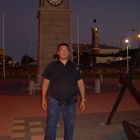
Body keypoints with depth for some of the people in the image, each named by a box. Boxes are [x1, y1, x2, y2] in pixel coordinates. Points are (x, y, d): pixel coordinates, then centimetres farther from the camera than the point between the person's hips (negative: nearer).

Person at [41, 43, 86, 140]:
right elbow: (45, 83, 1)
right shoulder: (52, 66, -1)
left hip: (71, 102, 2)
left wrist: (83, 99, 1)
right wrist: (43, 99, -3)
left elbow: (80, 83, 5)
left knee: (69, 126, 14)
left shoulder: (74, 67, 4)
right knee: (51, 126, 2)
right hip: (54, 102, -2)